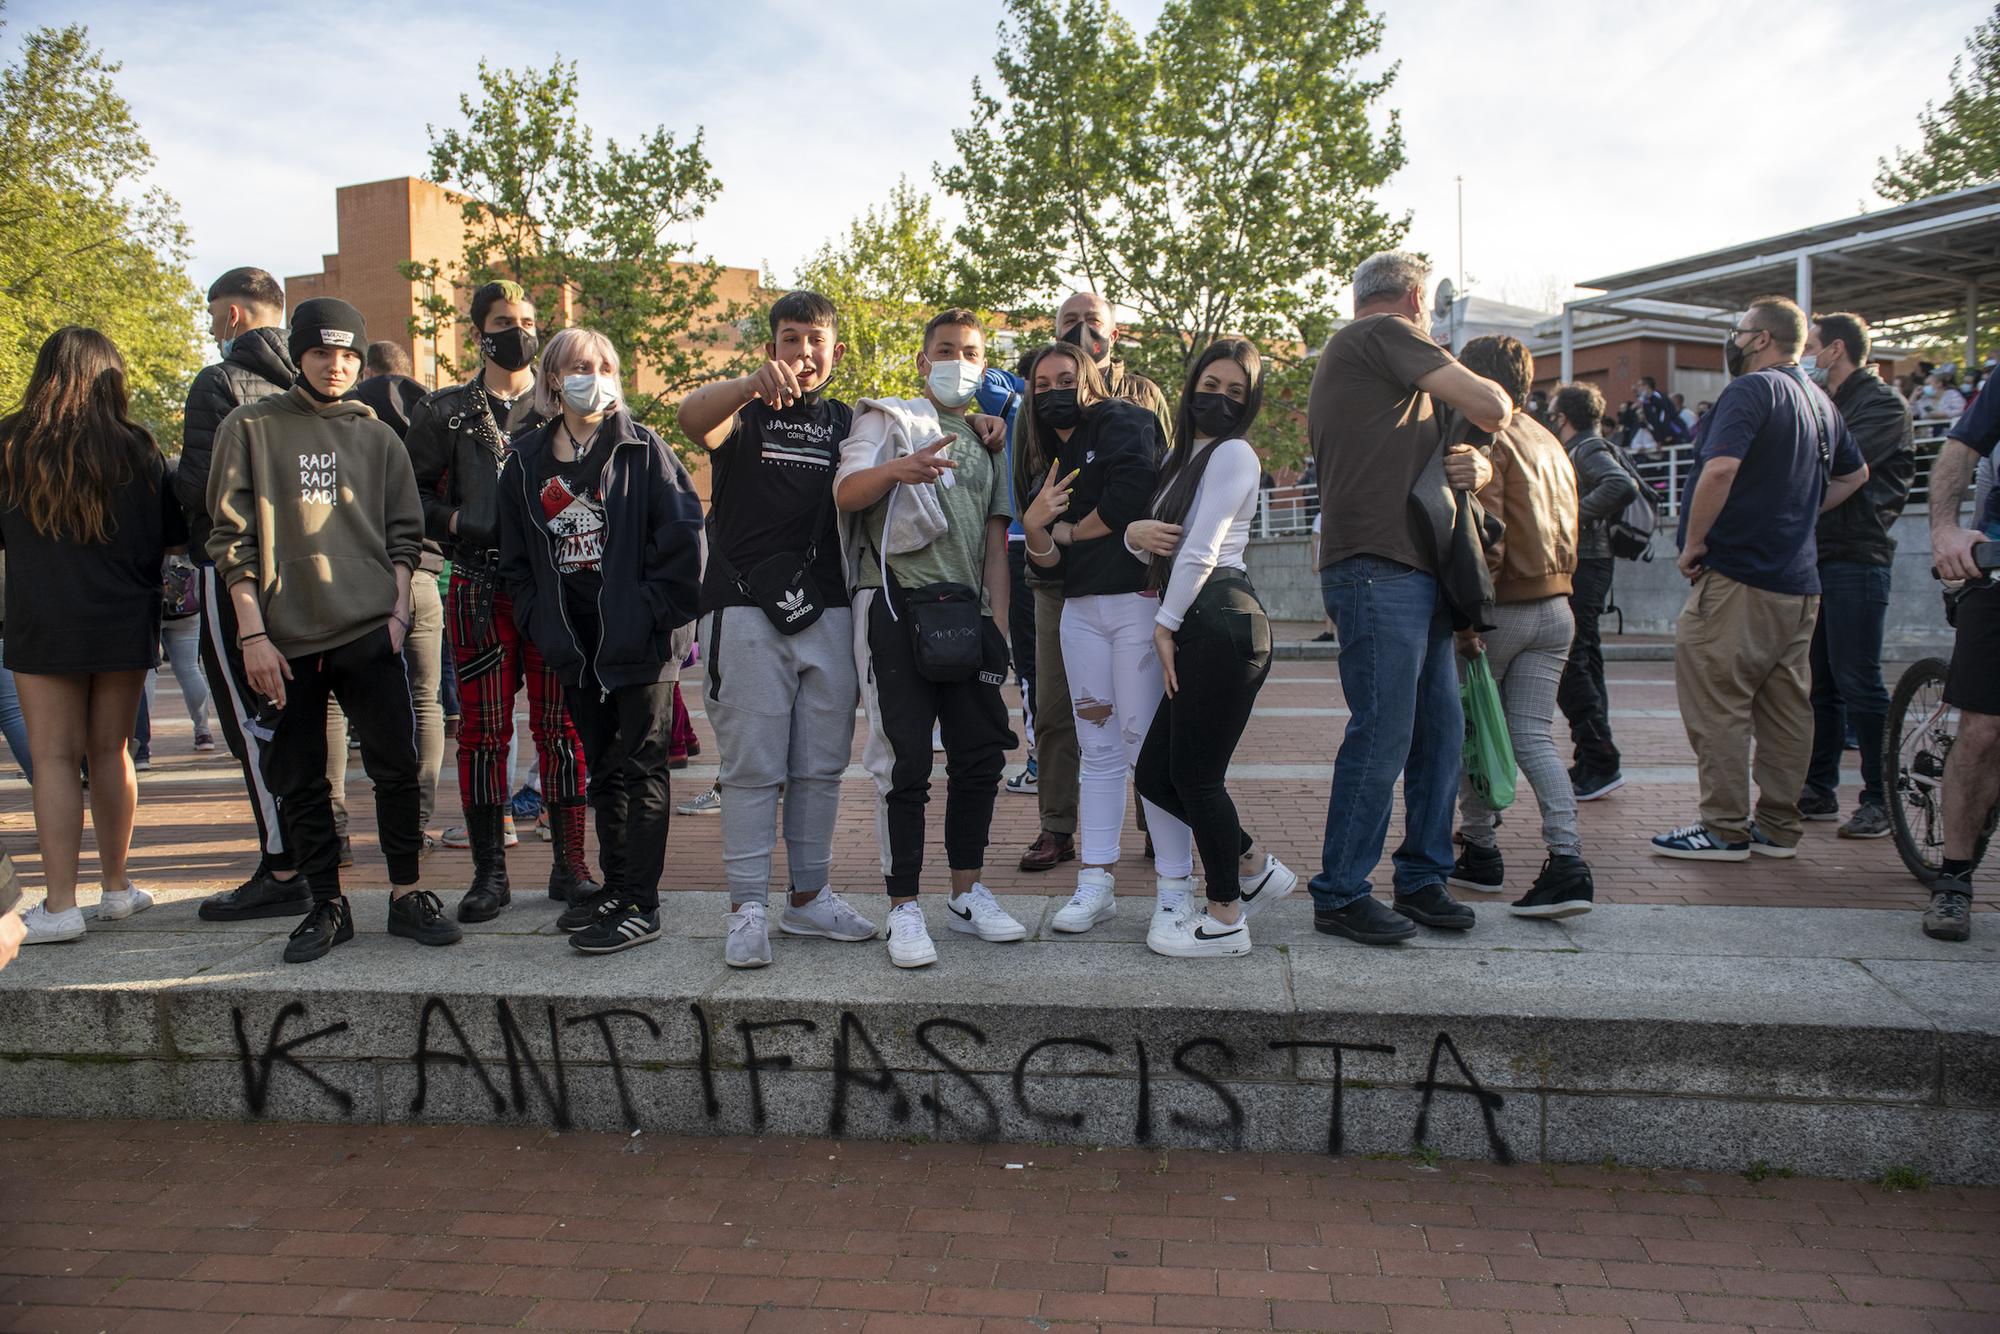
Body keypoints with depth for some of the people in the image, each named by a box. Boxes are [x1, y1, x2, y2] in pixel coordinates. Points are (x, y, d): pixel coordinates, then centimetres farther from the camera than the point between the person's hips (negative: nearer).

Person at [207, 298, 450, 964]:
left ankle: (406, 895, 11)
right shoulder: (251, 429, 5)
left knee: (396, 765, -2)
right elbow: (231, 539, 1)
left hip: (370, 632, 1)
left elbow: (404, 533, 12)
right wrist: (253, 632, -6)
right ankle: (327, 905, 17)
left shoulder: (377, 437, 11)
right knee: (299, 781, 5)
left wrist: (397, 609, 0)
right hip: (286, 638, 0)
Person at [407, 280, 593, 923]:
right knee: (483, 732, 1)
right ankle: (490, 873, 10)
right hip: (479, 587, 0)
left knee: (562, 726, 1)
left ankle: (569, 864, 10)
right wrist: (452, 521, -6)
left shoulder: (563, 407, 13)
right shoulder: (444, 412, 12)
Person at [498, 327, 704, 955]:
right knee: (602, 768, 15)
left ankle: (640, 904, 2)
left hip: (641, 642, -5)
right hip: (575, 645, 6)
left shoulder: (642, 449, -4)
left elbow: (683, 535, -10)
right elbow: (515, 557, 15)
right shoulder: (526, 461, 11)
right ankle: (616, 886, 27)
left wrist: (652, 614, -15)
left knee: (640, 767, -3)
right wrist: (541, 625, 4)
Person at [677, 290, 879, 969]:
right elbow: (693, 418, -16)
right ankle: (748, 908, 3)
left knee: (821, 766, 8)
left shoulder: (849, 423, 18)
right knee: (752, 766, -3)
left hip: (827, 612, 4)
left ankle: (809, 897, 20)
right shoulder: (744, 411, 4)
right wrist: (755, 382, -38)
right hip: (746, 611, -4)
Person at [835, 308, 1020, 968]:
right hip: (898, 606, -5)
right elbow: (845, 492, -12)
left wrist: (998, 620, 7)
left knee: (981, 754, 5)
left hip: (964, 611, 5)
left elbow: (994, 541, 19)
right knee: (905, 761, -6)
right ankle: (905, 907, 1)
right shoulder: (887, 418, 6)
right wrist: (894, 469, -34)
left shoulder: (987, 442, 22)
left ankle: (967, 894, 18)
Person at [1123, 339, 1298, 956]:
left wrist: (1165, 623, -5)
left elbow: (1200, 550, -10)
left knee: (1195, 774, -4)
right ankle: (1254, 867, 25)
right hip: (1197, 629, 9)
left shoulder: (1233, 453, -4)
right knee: (1154, 774, 10)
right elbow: (1161, 544, 20)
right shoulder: (1180, 455, 23)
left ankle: (1225, 920, 10)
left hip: (1222, 622, -9)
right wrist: (1135, 533, -3)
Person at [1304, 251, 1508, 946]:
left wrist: (1475, 465, 2)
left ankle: (1422, 879, 20)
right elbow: (1492, 408, -8)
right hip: (1378, 570, -10)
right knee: (1382, 735, -8)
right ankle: (1340, 894, 0)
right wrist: (1485, 383, 16)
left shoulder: (1350, 352, 28)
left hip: (1416, 575, 10)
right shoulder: (1386, 334, -3)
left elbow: (1412, 454, 25)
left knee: (1441, 730, 10)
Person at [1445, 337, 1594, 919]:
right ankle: (1567, 862, -9)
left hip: (1505, 606, -7)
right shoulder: (1550, 442, 16)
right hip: (1556, 608, 7)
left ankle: (1482, 854, 18)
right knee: (1532, 737, 4)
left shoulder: (1487, 440, -9)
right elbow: (1567, 530, 19)